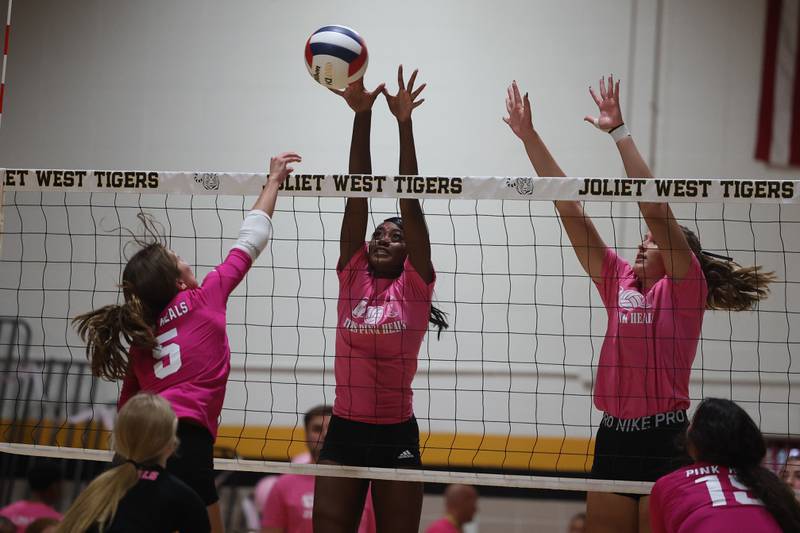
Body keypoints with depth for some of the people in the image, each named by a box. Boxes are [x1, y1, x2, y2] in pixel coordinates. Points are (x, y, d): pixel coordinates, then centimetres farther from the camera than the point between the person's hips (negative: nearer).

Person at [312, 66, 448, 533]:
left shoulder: (415, 287, 0)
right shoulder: (352, 278, 5)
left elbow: (411, 205, -7)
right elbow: (357, 197, 0)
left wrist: (405, 124, -13)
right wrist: (362, 116, -4)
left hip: (397, 437, -2)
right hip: (344, 430, 2)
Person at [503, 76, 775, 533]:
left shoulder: (685, 287, -2)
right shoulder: (619, 281, 12)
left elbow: (655, 210, -14)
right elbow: (570, 209, 10)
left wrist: (620, 131, -16)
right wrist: (529, 137, 9)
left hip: (665, 442, -6)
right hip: (614, 438, 6)